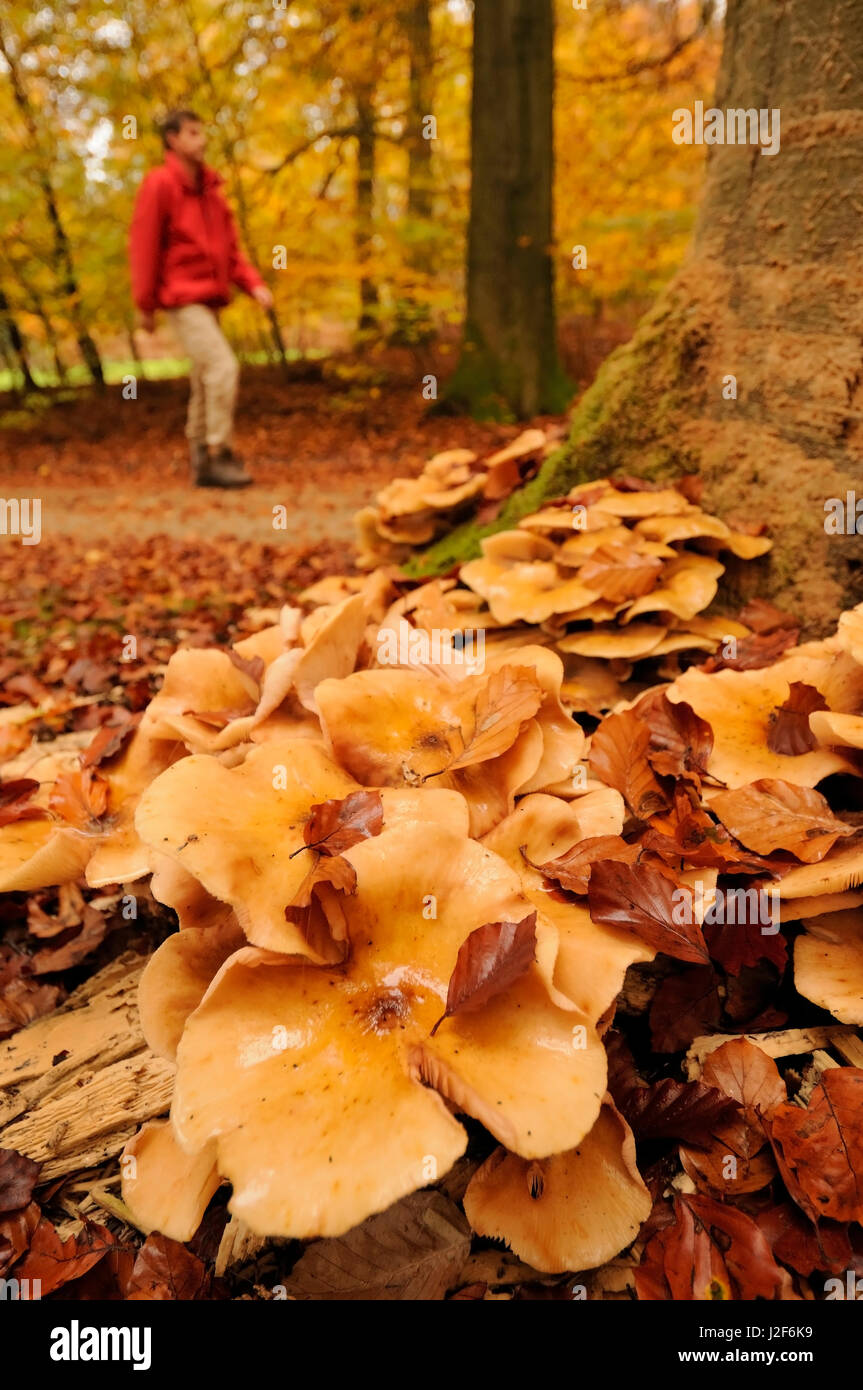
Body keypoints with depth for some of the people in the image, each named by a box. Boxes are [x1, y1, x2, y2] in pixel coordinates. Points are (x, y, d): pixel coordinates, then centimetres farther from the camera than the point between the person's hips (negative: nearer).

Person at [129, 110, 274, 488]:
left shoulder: (209, 187, 15)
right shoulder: (159, 183, -7)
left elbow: (229, 245, 14)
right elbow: (143, 245, -9)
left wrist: (254, 284, -1)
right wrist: (145, 304, -10)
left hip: (210, 296, 8)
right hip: (182, 297, -8)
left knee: (205, 378, 9)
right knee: (223, 367, -18)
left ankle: (201, 459, 16)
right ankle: (217, 457, -13)